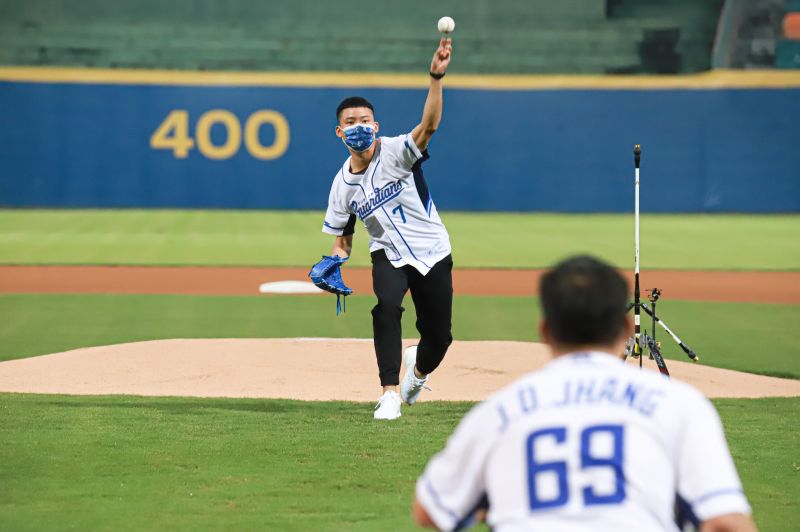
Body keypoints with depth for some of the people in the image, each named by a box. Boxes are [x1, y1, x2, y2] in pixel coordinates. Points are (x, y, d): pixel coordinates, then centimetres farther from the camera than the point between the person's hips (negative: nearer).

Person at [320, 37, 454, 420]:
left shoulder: (396, 152, -14)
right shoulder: (343, 183, -2)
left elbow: (429, 124, -33)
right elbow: (342, 237, 10)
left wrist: (436, 78, -49)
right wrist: (335, 263, -13)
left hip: (433, 252, -1)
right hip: (389, 256, 1)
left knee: (439, 337, 5)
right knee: (387, 306, -31)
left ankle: (418, 369, 43)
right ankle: (390, 393, -26)